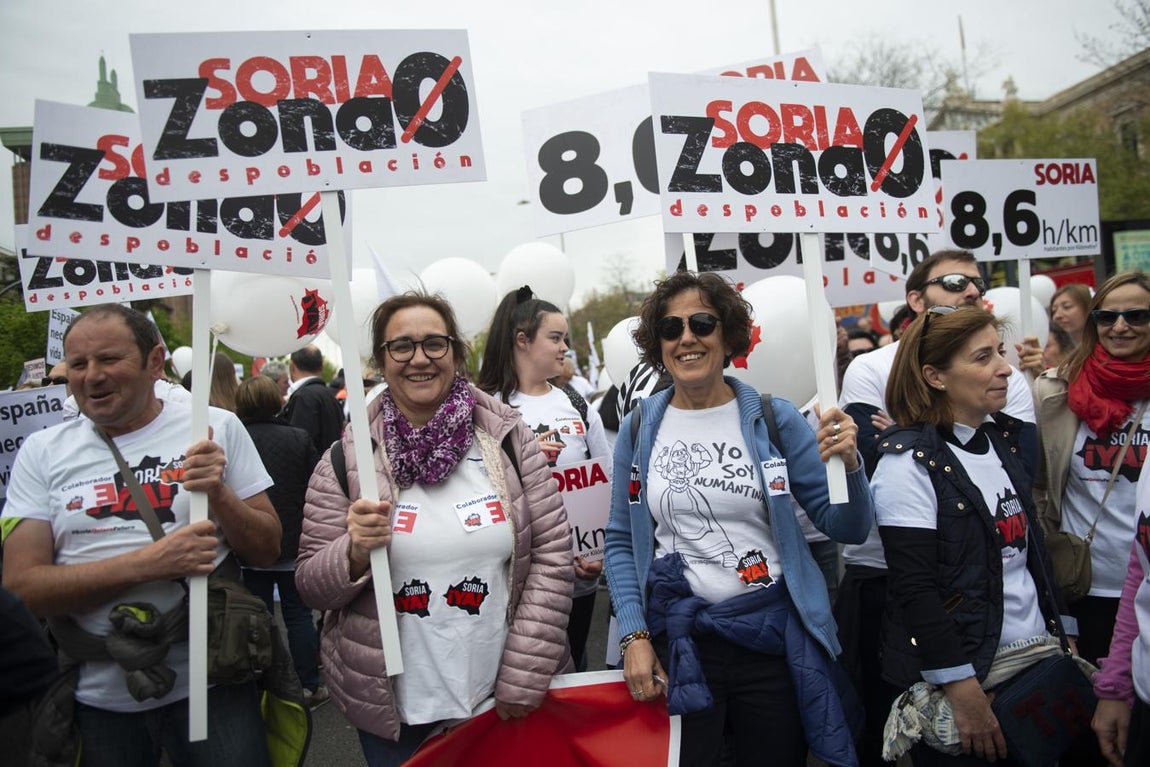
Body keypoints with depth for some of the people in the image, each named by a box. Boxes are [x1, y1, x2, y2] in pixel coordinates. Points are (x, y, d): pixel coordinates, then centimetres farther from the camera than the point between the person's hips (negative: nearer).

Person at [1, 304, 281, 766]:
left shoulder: (216, 427, -3)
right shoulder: (42, 451, 0)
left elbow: (268, 551, 0)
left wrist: (219, 494, -19)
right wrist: (147, 563, -20)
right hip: (96, 696, 2)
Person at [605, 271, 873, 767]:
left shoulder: (774, 419, -3)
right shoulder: (639, 428, 1)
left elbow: (847, 529, -1)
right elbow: (622, 541, 6)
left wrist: (848, 464, -20)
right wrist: (633, 636, -3)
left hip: (774, 636, 0)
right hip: (675, 642, 1)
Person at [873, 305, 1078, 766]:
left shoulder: (1002, 441, 7)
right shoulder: (910, 463, -17)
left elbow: (1032, 551, 15)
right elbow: (914, 590, -20)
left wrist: (1060, 633, 12)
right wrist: (963, 692, -20)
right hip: (963, 674, -7)